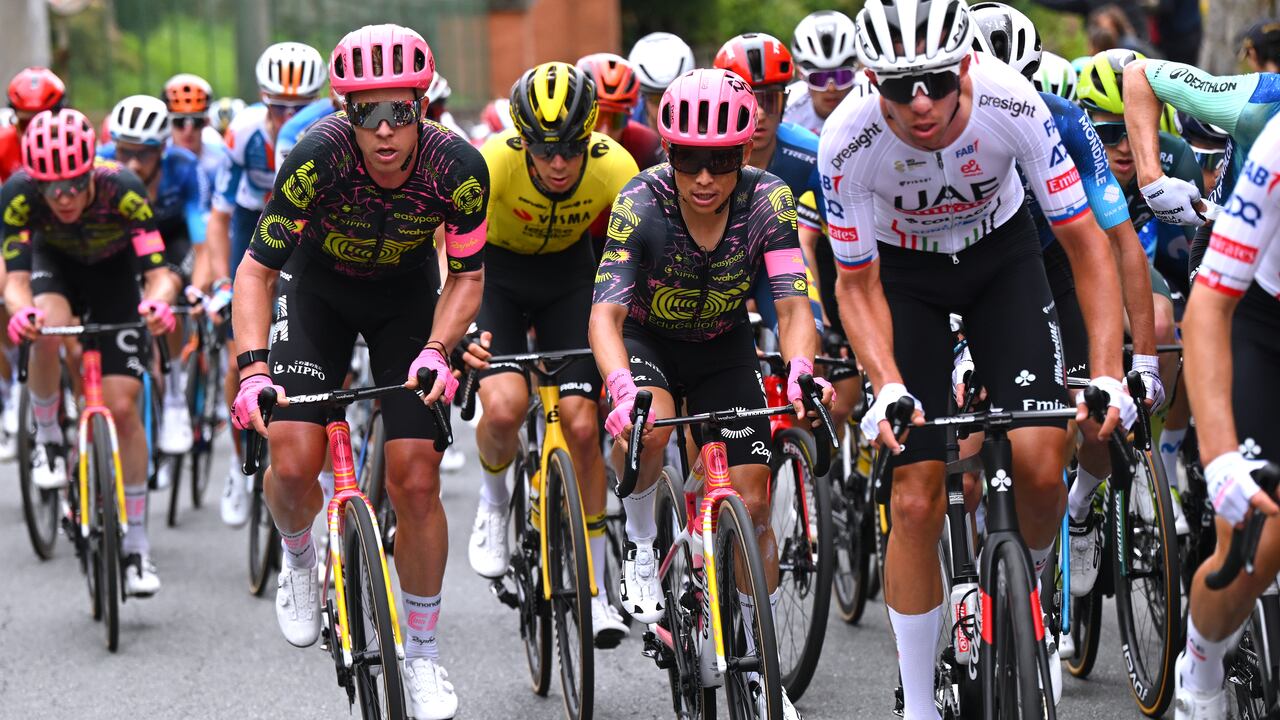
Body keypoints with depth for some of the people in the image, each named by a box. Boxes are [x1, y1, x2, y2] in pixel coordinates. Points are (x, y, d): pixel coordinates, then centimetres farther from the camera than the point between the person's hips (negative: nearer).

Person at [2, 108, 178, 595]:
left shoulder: (122, 189, -36)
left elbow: (159, 271, -37)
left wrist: (157, 301, -60)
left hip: (114, 272, -1)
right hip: (55, 263, 1)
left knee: (123, 406, -10)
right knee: (48, 327, -35)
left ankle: (136, 544, 1)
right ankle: (47, 439, -8)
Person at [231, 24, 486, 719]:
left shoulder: (458, 167, -28)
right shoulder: (317, 157, -32)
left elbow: (466, 276, -12)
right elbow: (257, 269, -25)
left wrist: (436, 351, -28)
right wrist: (254, 368, -38)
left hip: (408, 293, 1)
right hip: (318, 288, -1)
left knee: (415, 481, -8)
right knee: (293, 463, -18)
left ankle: (422, 652, 10)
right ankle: (298, 557, 18)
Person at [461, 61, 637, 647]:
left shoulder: (614, 168, -28)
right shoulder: (494, 161, -33)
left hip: (569, 274, 1)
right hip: (498, 272, -1)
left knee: (581, 424, -9)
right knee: (504, 407, -25)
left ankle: (593, 588, 4)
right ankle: (494, 498, 10)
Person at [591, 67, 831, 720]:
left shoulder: (767, 200, -23)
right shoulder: (640, 203, -28)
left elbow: (794, 303, -27)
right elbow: (606, 312, -34)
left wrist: (799, 370, -49)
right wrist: (621, 385, -54)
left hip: (723, 348, 2)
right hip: (648, 339, -2)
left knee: (752, 503, -7)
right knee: (648, 428, -36)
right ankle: (639, 543, -6)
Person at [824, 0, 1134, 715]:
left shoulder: (1014, 104, -32)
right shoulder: (848, 141, -31)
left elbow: (1087, 243, -23)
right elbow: (859, 284, -17)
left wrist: (1108, 375, -32)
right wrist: (889, 389, -33)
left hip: (1002, 254, 0)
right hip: (906, 270, 0)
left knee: (1041, 469, -17)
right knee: (916, 503, -9)